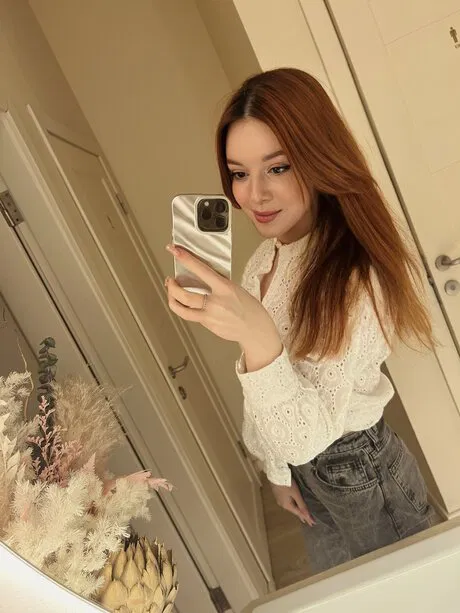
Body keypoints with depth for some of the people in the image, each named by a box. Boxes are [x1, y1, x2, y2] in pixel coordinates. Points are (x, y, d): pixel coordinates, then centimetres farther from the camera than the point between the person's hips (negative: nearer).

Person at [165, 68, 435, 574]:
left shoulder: (356, 276, -30)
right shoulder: (263, 260, -5)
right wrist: (279, 470, 10)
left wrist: (260, 338, -49)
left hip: (362, 476, -7)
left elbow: (308, 436, -33)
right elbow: (266, 400, 3)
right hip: (308, 473, 7)